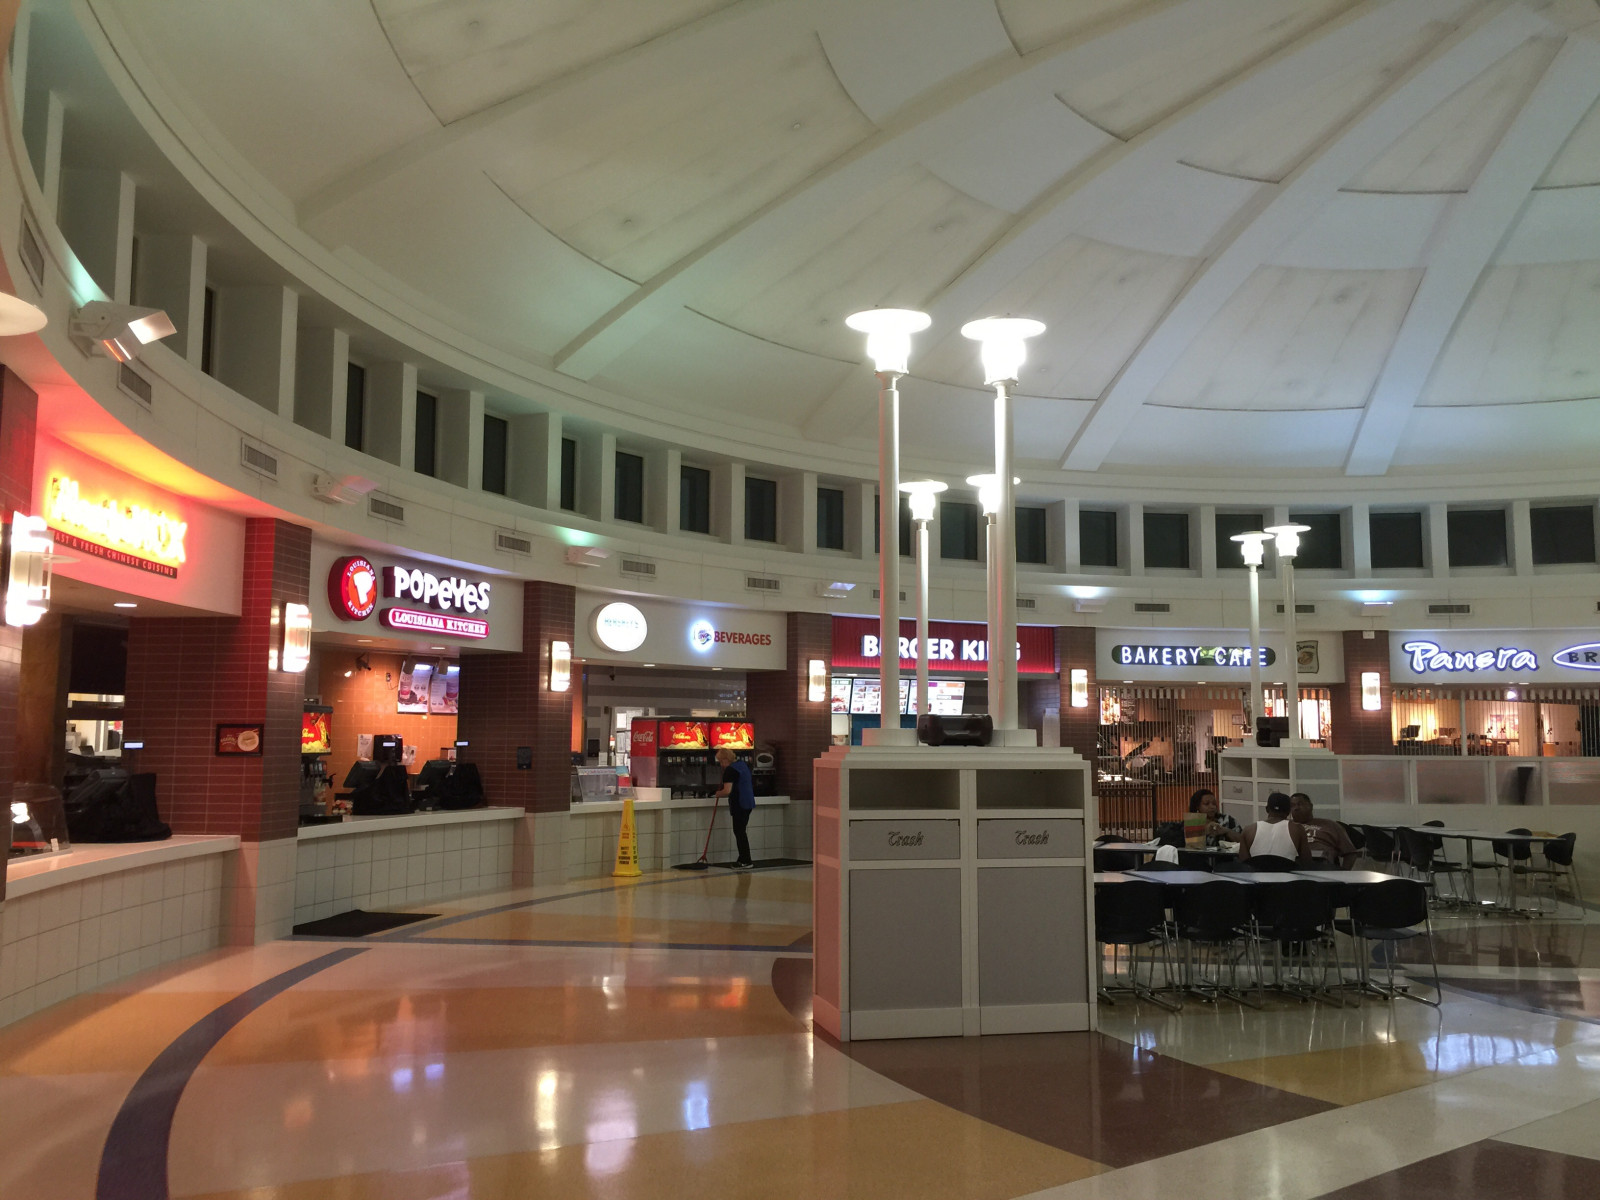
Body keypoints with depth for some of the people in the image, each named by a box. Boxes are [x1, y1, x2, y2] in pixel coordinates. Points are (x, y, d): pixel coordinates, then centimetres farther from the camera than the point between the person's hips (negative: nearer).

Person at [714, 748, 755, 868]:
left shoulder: (731, 769, -16)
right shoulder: (742, 764, 13)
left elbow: (727, 791, -22)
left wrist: (718, 793, -1)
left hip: (739, 805, -9)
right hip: (748, 803, 10)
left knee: (739, 832, -4)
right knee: (741, 831, 15)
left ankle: (746, 861, -3)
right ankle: (743, 859, 18)